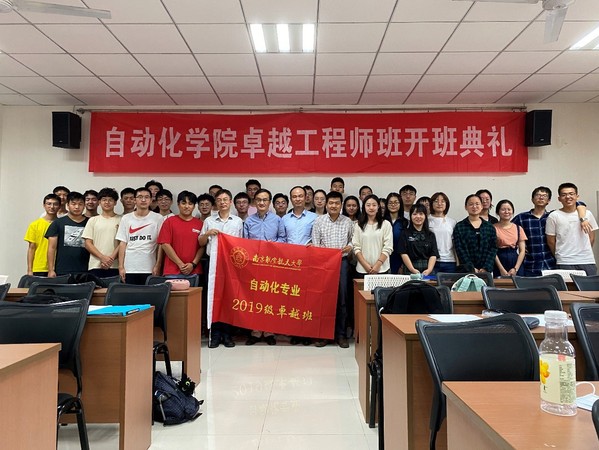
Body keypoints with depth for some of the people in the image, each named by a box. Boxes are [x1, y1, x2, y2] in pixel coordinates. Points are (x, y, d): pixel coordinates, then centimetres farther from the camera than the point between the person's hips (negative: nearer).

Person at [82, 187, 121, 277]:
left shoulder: (121, 220, 6)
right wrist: (102, 257, -7)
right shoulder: (93, 220, 12)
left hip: (115, 267, -1)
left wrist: (111, 258, -10)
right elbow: (88, 244, 6)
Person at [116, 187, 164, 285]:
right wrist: (121, 266, 2)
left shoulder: (158, 218, 3)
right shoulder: (126, 218, 9)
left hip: (149, 269, -2)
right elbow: (122, 244, 8)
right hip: (129, 269, 2)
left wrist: (158, 266, -5)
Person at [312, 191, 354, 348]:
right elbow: (315, 244, 2)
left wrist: (350, 246, -7)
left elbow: (353, 240, 14)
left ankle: (341, 334, 13)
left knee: (341, 298, 2)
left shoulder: (348, 222, 7)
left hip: (342, 262, 1)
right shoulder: (319, 221, 4)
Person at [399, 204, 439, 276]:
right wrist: (413, 270, -15)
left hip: (427, 271, 2)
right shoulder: (405, 234, 5)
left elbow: (433, 255, 4)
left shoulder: (431, 235, 12)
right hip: (410, 270, -2)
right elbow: (404, 254, -4)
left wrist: (429, 270, -13)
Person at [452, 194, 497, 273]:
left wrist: (486, 268, -10)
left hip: (486, 271, 2)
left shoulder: (490, 227, 9)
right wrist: (472, 269, -15)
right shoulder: (459, 227, 0)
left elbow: (493, 249, 3)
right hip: (465, 271, -2)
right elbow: (460, 250, -7)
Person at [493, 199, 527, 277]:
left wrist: (515, 269, -6)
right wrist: (502, 269, -13)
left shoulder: (518, 228, 9)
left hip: (515, 260, 3)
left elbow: (522, 250, 5)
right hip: (499, 262, -3)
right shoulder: (494, 228, -2)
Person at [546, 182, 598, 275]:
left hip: (587, 261, 3)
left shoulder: (587, 214, 7)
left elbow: (591, 238, 14)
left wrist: (584, 253, 14)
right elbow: (551, 242, 3)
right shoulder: (554, 216, -2)